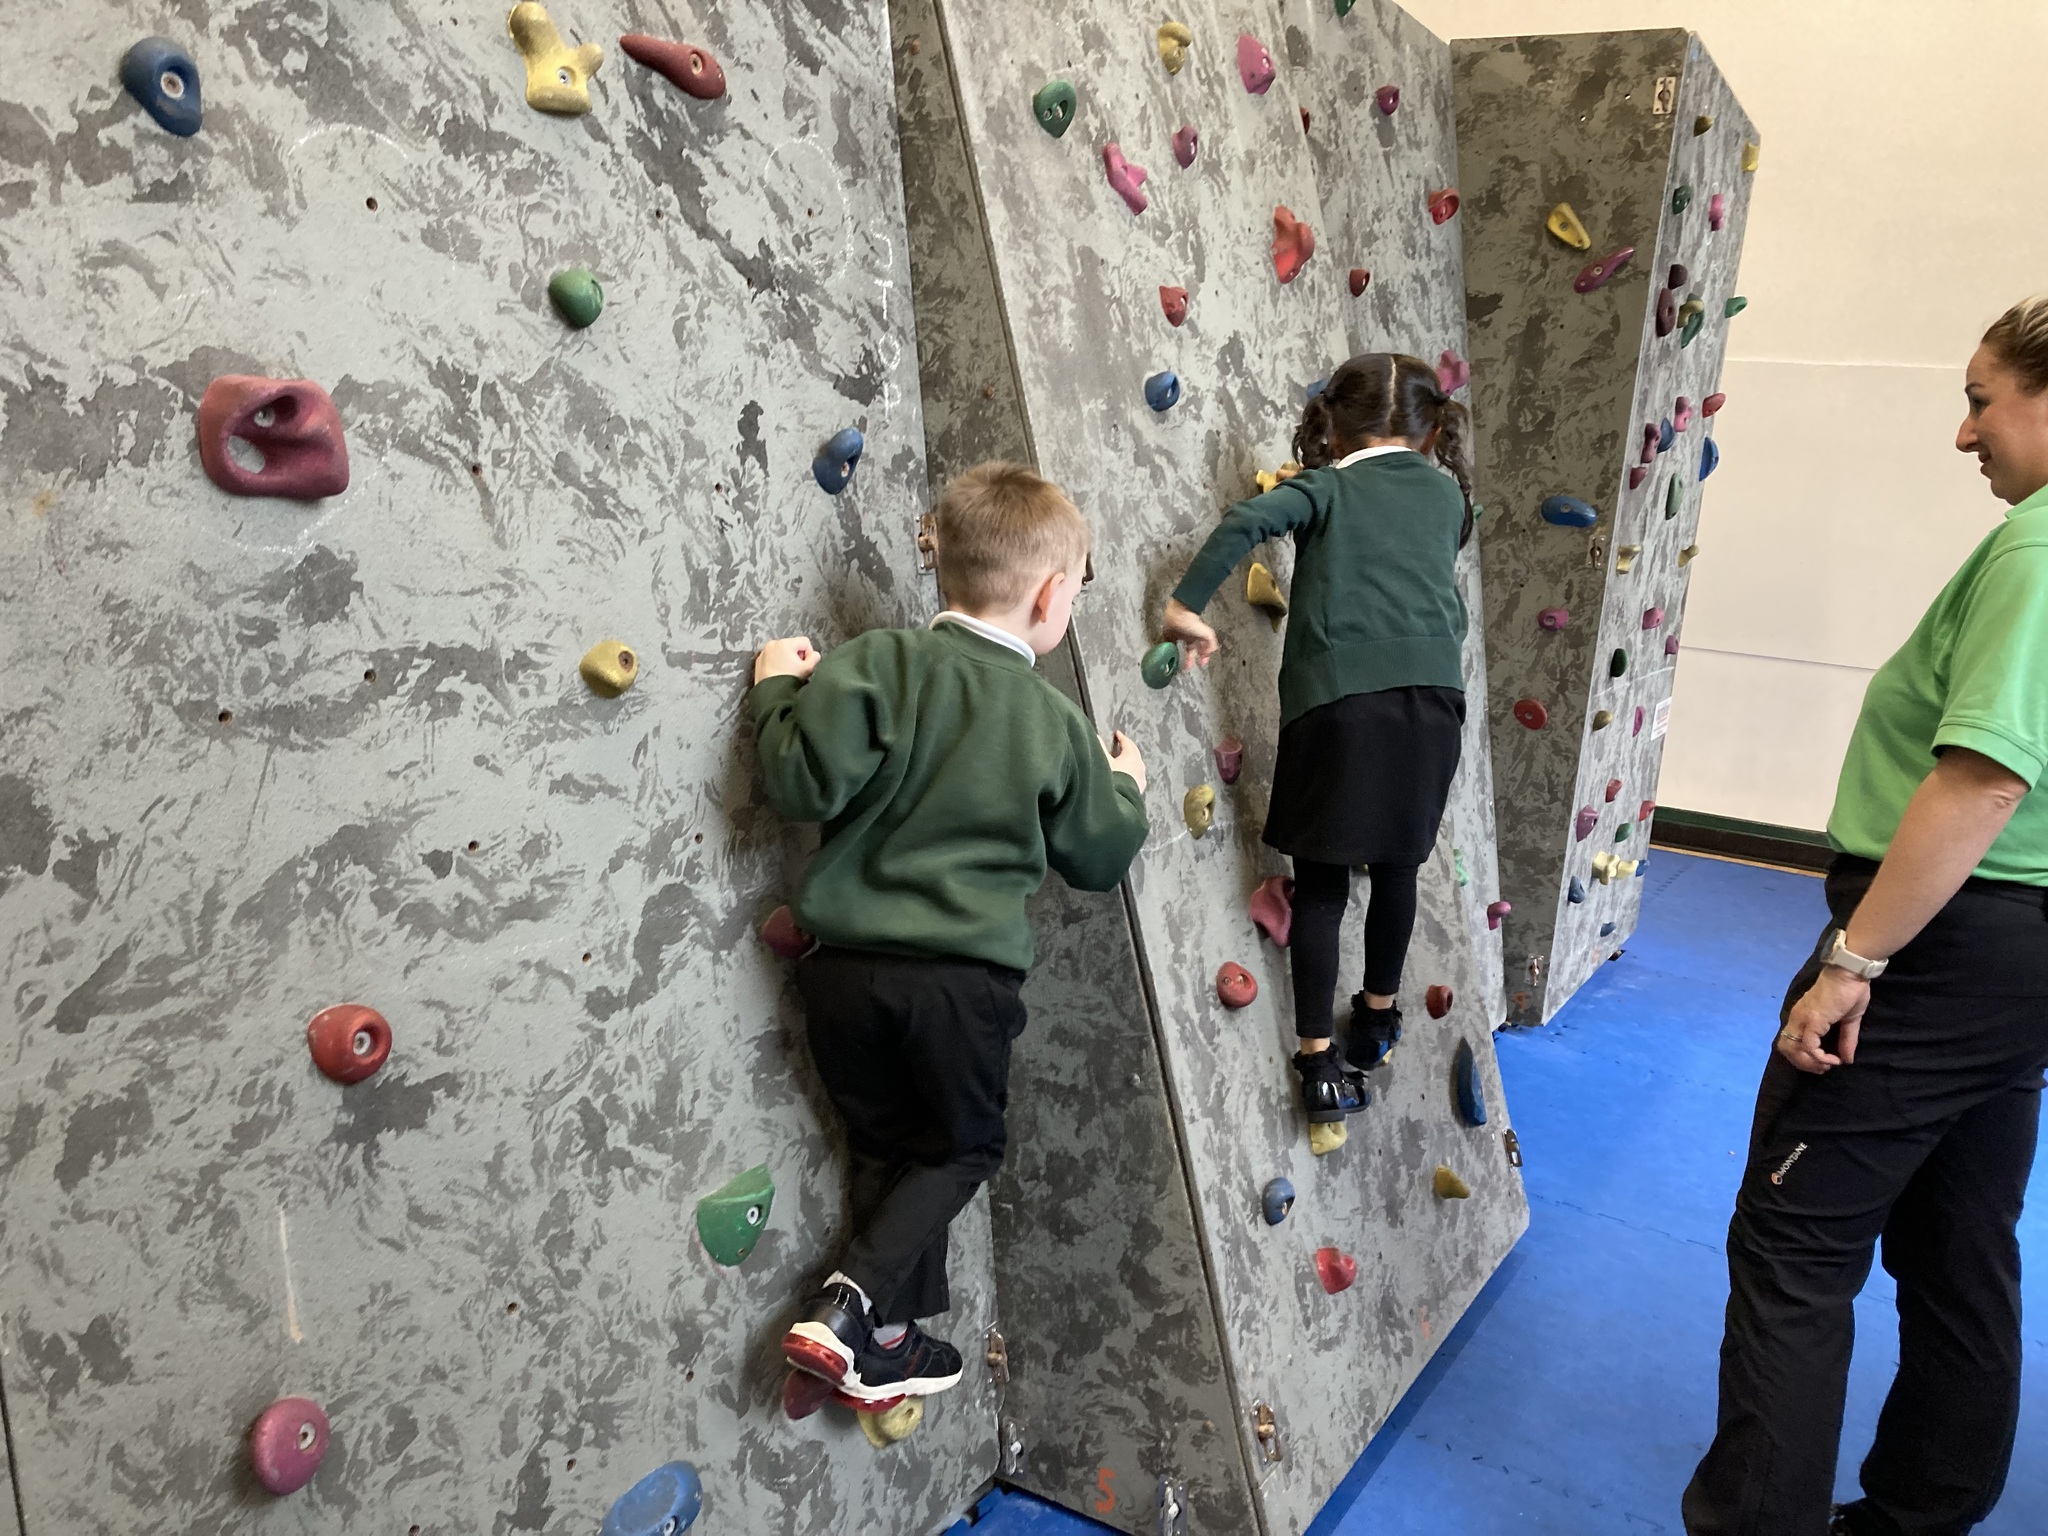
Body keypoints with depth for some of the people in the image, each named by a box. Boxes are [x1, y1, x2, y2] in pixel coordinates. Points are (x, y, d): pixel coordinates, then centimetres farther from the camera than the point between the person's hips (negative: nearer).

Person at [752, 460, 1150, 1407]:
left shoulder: (876, 664, -5)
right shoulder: (1057, 725, 1)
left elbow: (804, 784, -16)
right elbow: (1100, 856, 13)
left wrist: (779, 689, 1)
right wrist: (1126, 789, 32)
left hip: (843, 967, 2)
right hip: (964, 979, -1)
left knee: (888, 1148, 21)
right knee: (963, 1146, 20)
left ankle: (889, 1342, 29)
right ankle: (848, 1310, 4)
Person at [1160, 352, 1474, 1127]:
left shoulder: (1324, 488, 8)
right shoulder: (1446, 491, 19)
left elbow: (1245, 521, -11)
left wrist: (1186, 604, -4)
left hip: (1337, 700, -3)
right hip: (1432, 695, 3)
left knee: (1321, 884, 6)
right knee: (1396, 865, 21)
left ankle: (1319, 1058, 6)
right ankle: (1378, 1016, 39)